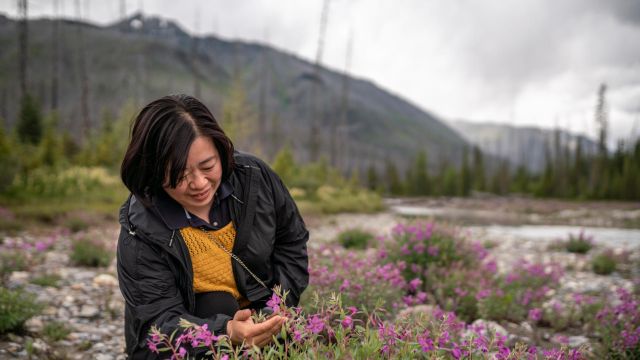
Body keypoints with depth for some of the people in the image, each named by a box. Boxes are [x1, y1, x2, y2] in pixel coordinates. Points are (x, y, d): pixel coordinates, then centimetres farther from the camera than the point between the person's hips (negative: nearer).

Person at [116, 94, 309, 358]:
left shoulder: (254, 176, -11)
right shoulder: (141, 231, -22)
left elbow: (292, 242, 5)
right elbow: (159, 323, -23)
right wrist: (227, 333, -41)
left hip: (260, 318, 3)